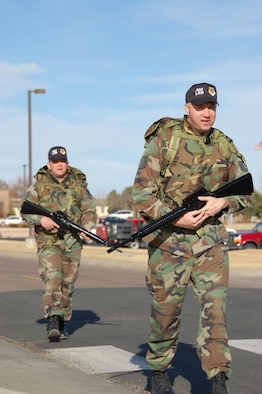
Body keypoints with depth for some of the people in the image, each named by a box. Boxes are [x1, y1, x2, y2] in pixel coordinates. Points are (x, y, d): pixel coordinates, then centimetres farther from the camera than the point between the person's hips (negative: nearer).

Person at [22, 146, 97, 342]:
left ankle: (62, 324, 17)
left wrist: (86, 227, -10)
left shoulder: (78, 184, 8)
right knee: (52, 279, -16)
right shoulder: (39, 185, 5)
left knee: (68, 283, 5)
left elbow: (90, 209, 8)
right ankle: (53, 322, -24)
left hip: (72, 241, 2)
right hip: (48, 241, -2)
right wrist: (41, 219, -16)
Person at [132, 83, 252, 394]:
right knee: (166, 311, 8)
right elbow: (142, 194, -8)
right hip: (168, 239, -2)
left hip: (210, 239, 2)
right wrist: (176, 218, -17)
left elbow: (244, 189, 10)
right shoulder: (162, 140, -6)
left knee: (214, 306, -9)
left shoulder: (224, 144, 5)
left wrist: (222, 202, -10)